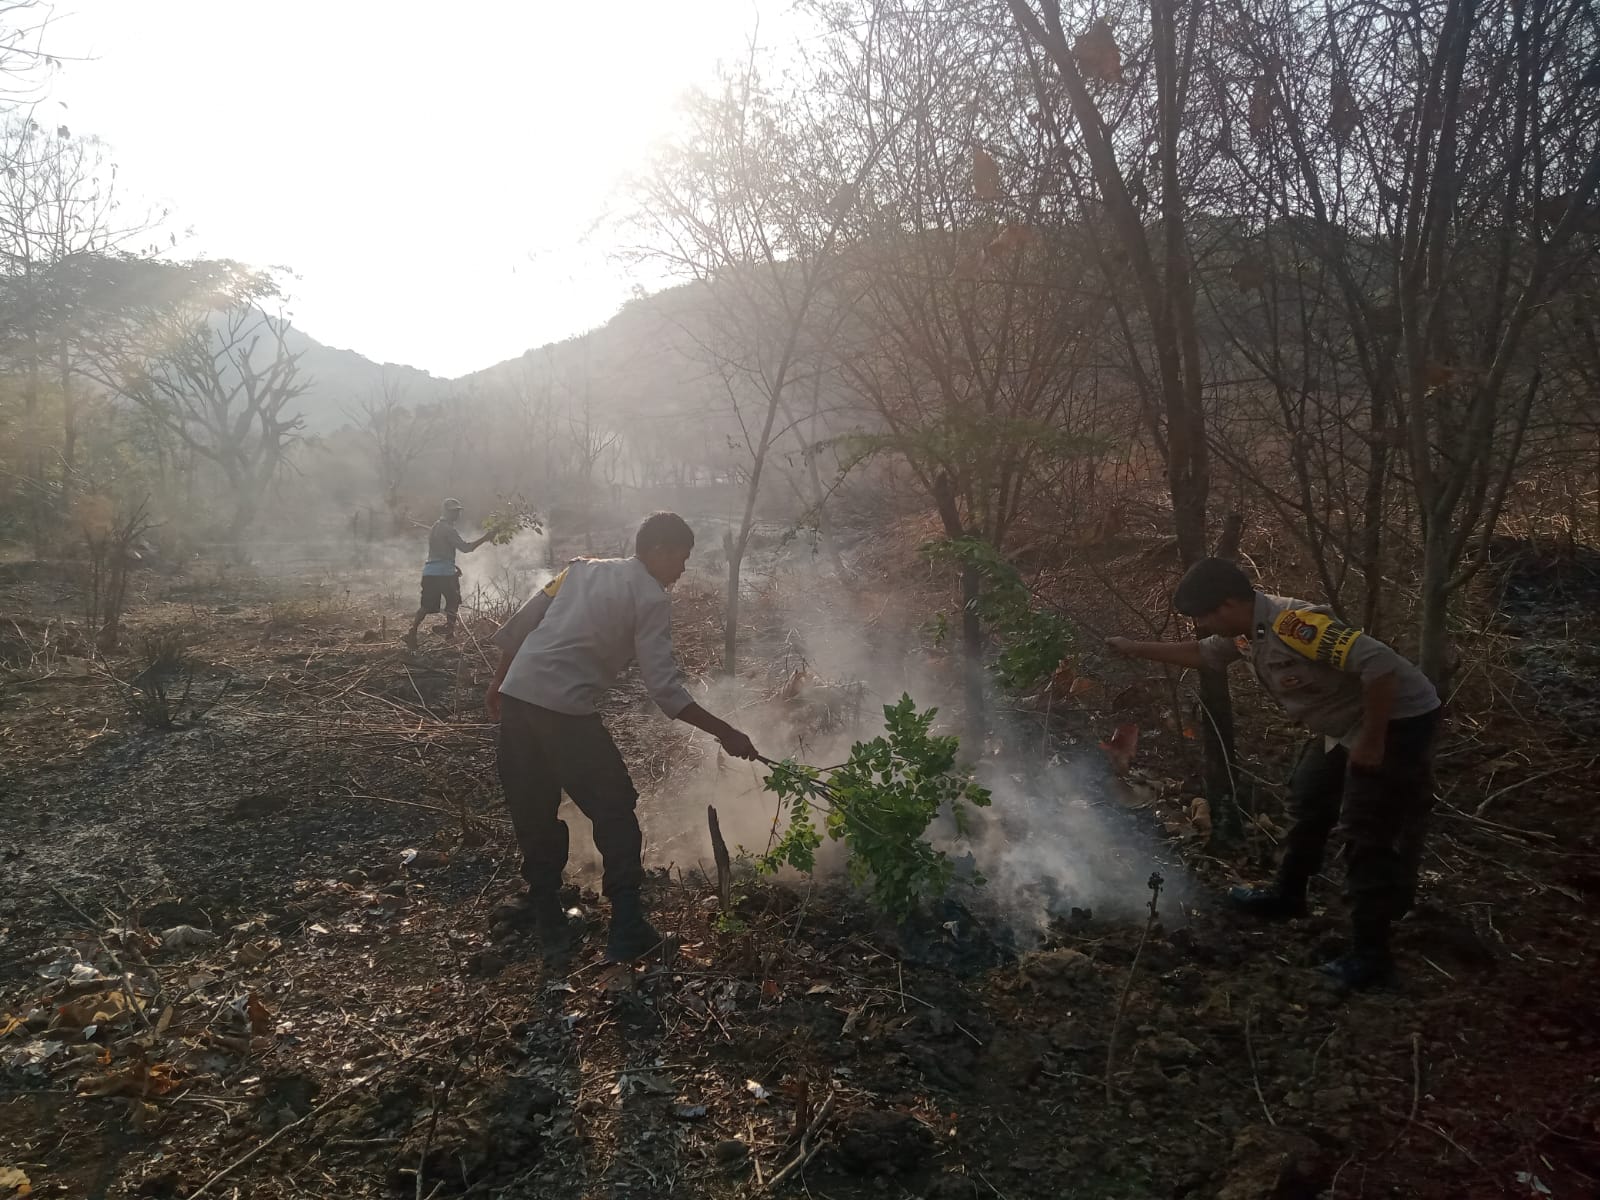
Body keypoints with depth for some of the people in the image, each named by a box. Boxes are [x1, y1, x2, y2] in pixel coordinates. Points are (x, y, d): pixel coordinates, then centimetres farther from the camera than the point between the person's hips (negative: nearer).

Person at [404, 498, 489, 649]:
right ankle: (449, 631, 10)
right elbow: (465, 547, -16)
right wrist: (485, 538, -11)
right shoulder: (448, 529, -11)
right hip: (444, 572, -8)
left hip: (429, 571, 8)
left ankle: (412, 632, -3)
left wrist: (453, 565, 23)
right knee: (453, 601, 10)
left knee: (427, 605, 8)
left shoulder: (435, 527, 19)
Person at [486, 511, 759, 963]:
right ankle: (627, 928, 6)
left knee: (533, 811, 20)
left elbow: (519, 624, 17)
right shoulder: (651, 599, -1)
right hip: (566, 711, -6)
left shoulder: (583, 568, 17)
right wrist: (725, 733, -5)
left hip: (516, 696, 7)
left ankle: (544, 905, 33)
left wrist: (499, 682, 27)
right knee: (613, 811, 7)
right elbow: (666, 691, -9)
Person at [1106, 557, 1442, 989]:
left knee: (1369, 834, -8)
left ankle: (1370, 953, 1)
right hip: (1344, 725, 10)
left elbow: (1380, 664, -37)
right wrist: (1135, 649, 16)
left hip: (1397, 721, -10)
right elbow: (1200, 653, 18)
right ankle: (1287, 897, 38)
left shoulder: (1294, 624, -33)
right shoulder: (1246, 633, -2)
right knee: (1308, 801, 20)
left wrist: (1372, 741, -29)